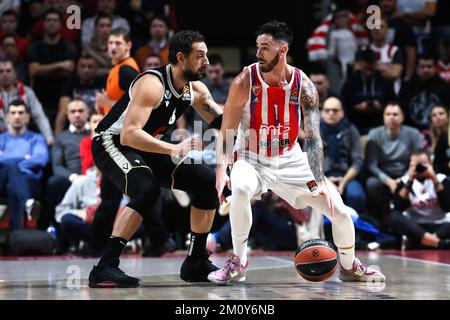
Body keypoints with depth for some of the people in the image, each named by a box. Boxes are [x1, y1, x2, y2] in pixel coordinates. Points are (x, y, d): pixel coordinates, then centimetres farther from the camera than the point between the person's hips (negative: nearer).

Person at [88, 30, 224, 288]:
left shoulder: (196, 89, -2)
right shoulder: (153, 84, -28)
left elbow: (224, 121, 10)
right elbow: (128, 134, -37)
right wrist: (174, 149, -45)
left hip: (147, 148, 9)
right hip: (112, 143, -9)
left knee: (207, 181, 1)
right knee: (147, 190, -35)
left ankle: (196, 262, 11)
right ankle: (105, 268, -32)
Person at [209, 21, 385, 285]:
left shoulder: (303, 85, -13)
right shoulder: (245, 82, -16)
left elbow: (313, 137, -16)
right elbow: (227, 131, -11)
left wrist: (319, 182, -26)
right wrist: (221, 169, -25)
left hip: (290, 161, 2)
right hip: (252, 160, -2)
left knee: (341, 212, -6)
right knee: (240, 190, -38)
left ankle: (350, 267, 23)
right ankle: (238, 263, -19)